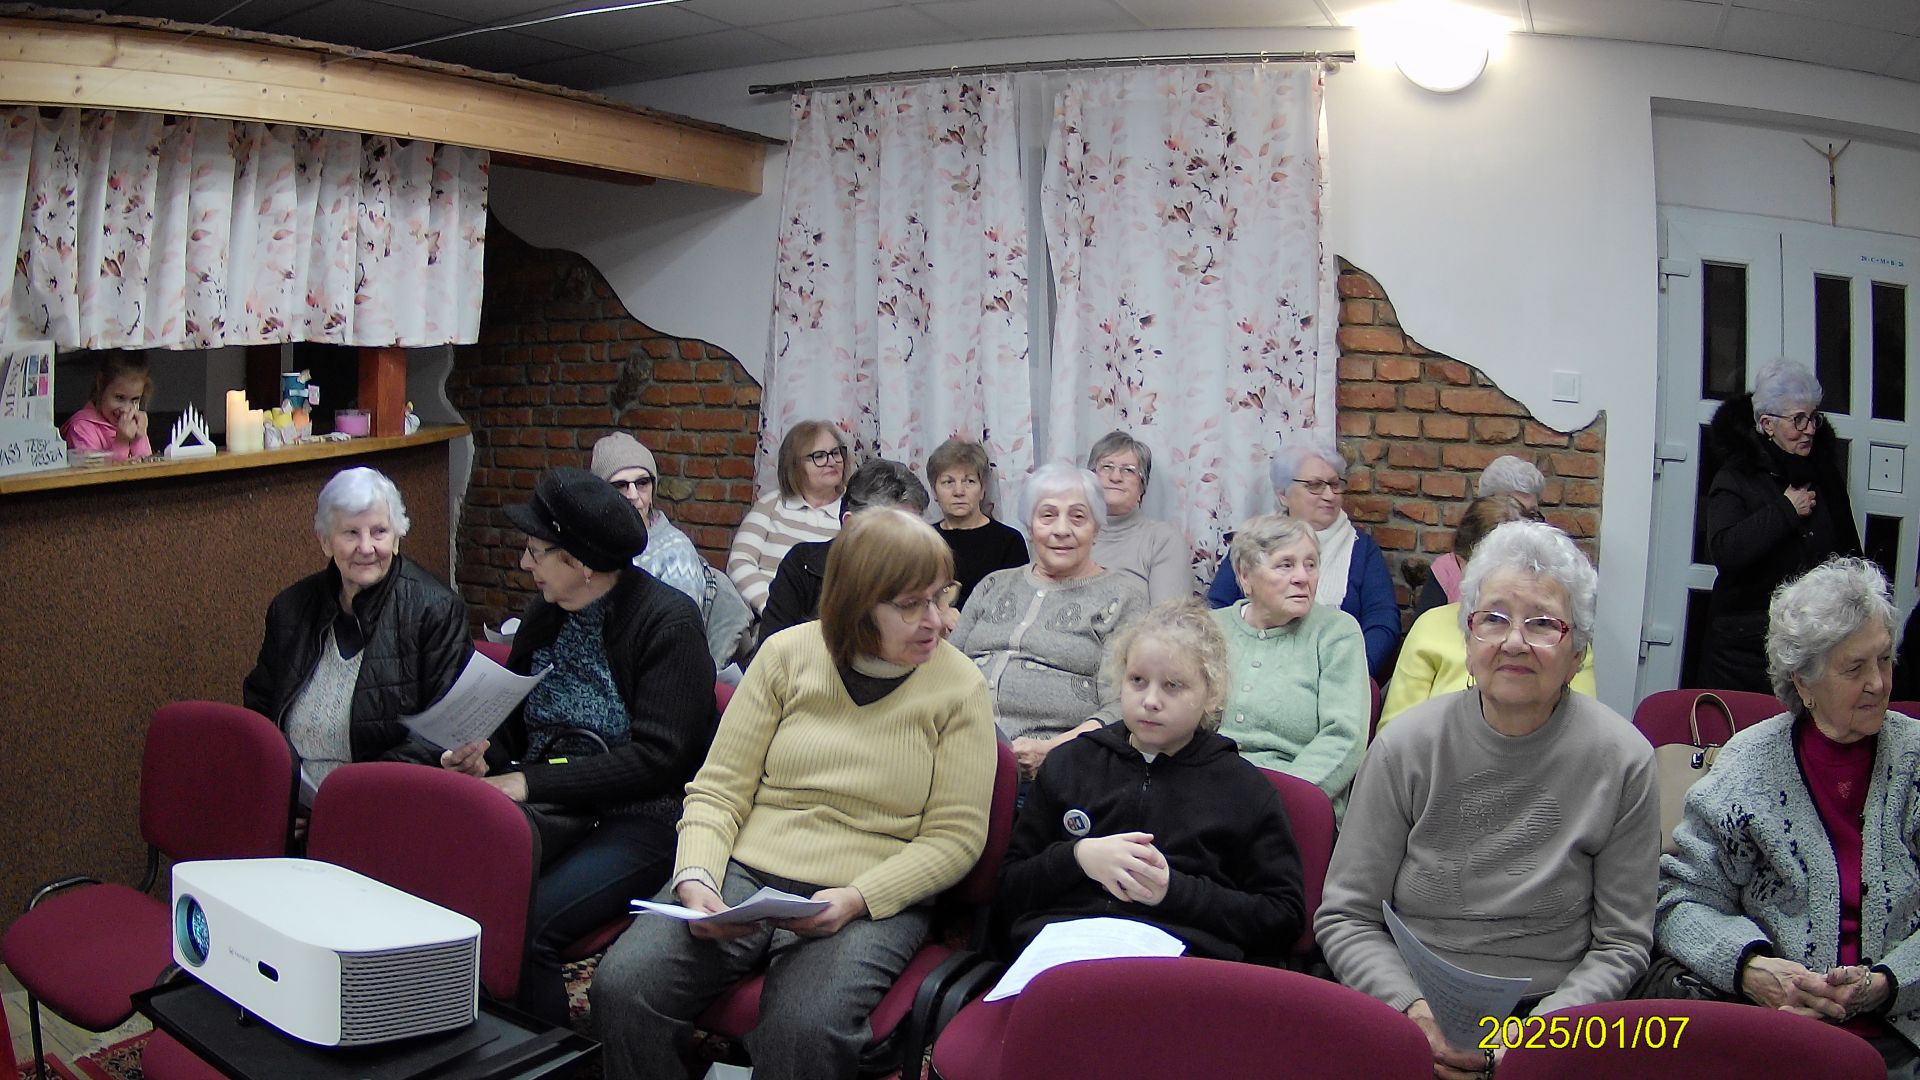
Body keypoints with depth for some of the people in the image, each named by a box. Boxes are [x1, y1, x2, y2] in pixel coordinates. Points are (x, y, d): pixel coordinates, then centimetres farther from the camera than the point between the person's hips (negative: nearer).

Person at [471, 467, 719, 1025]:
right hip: (551, 810, 6)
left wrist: (531, 783, -16)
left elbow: (657, 758, -15)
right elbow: (515, 723, 24)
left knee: (524, 923, -29)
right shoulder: (543, 616, 13)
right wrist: (486, 758, 0)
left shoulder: (669, 620, -9)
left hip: (641, 814, -6)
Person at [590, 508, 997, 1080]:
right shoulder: (788, 654, 6)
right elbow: (719, 791, 6)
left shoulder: (959, 687, 0)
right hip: (744, 876, 3)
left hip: (871, 900, -2)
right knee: (623, 986, -22)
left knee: (804, 1028, -33)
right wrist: (695, 879, -12)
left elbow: (954, 836, -2)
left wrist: (855, 899, -15)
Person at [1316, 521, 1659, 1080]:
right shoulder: (1406, 746, -1)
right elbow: (1345, 916, 3)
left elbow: (1622, 943, 3)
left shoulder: (1621, 761, -1)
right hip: (1408, 1018, 0)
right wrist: (1413, 1009, -13)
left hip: (1552, 1019, 0)